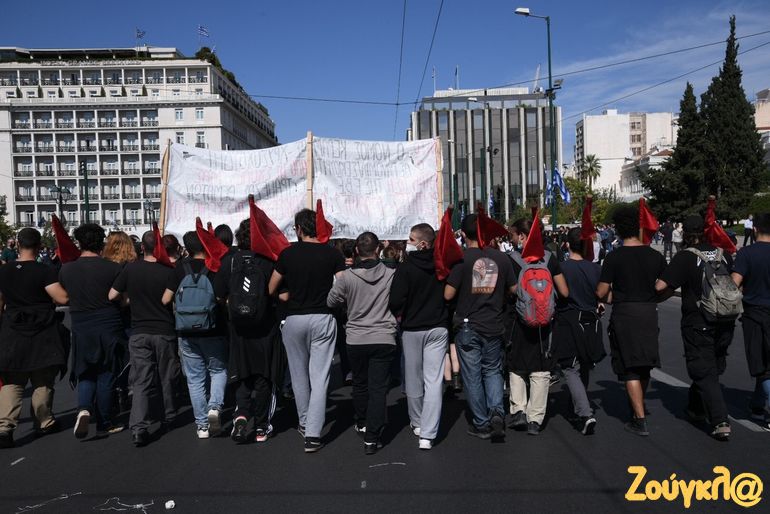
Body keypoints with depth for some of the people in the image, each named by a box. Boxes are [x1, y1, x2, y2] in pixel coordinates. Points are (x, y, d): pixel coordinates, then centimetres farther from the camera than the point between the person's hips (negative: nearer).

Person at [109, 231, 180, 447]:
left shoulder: (130, 269, -4)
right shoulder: (169, 272, -11)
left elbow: (112, 295, 2)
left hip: (139, 332, 1)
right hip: (165, 332, -1)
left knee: (141, 382, 2)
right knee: (167, 379, 14)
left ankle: (138, 427, -11)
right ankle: (168, 419, 27)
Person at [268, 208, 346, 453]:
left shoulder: (288, 254, -2)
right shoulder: (332, 254, -4)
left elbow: (271, 290, 4)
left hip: (294, 319, 1)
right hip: (323, 318, -1)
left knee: (299, 374, 18)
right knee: (319, 377, 1)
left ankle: (305, 423, 32)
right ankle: (313, 434, -4)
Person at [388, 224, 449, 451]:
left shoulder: (405, 268, -16)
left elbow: (396, 301, -18)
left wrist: (400, 315, 1)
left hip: (412, 329, -2)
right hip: (439, 328, 2)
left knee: (414, 379, 15)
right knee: (434, 380, 1)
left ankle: (417, 422, 32)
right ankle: (427, 434, -2)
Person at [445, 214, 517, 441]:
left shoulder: (462, 259, -13)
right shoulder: (502, 258, -3)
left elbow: (448, 295, -13)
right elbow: (513, 289, 6)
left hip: (468, 326, -3)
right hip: (494, 326, 3)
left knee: (472, 376, 8)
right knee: (493, 371, 19)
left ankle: (481, 424, 16)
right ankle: (497, 411, 0)